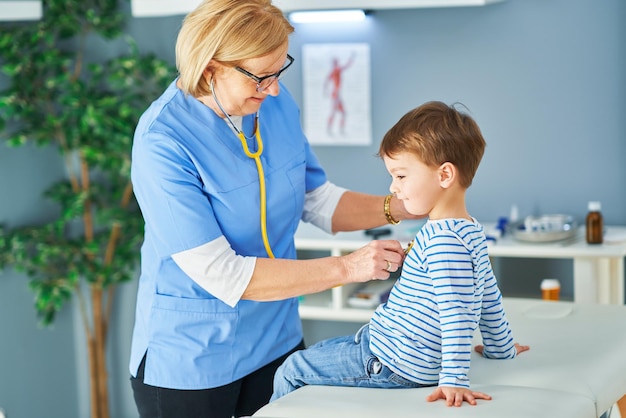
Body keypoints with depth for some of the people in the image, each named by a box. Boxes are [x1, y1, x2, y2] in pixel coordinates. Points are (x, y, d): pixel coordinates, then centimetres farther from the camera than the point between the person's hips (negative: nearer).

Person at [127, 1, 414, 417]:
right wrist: (347, 268, -26)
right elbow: (222, 275, -26)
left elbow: (317, 200, 9)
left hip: (277, 343, 6)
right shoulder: (162, 142, -24)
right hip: (191, 363, -6)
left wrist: (397, 206, -9)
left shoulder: (276, 102, -4)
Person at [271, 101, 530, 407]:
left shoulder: (442, 239, -25)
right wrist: (500, 347, 29)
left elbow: (455, 312, -30)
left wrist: (453, 379, -31)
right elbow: (489, 295, 17)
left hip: (396, 364, -11)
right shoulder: (472, 231, 7)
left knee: (291, 371, 0)